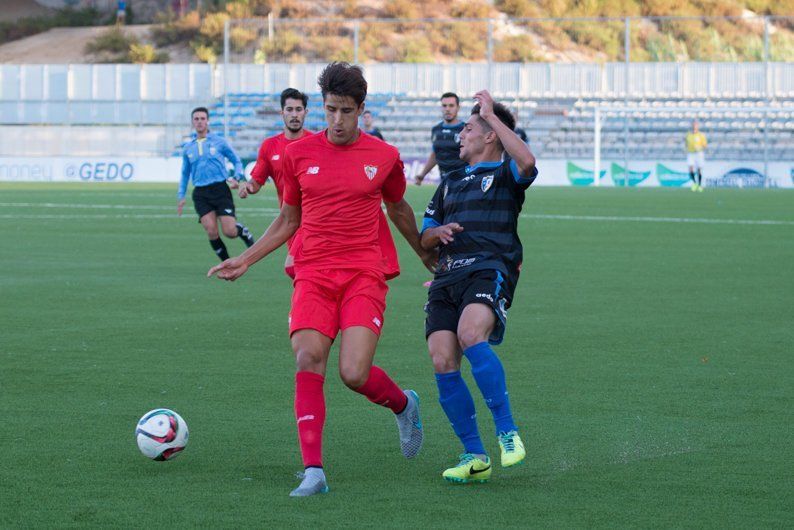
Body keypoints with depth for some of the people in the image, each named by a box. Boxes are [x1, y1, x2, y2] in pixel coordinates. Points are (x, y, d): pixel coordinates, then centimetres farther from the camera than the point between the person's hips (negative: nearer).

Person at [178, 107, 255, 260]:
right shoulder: (187, 148, 12)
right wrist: (181, 196, 15)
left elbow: (237, 161, 10)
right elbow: (185, 174, 23)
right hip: (200, 194, 2)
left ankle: (244, 231, 25)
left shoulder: (219, 142, 4)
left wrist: (237, 178, -8)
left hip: (220, 190, -2)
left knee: (229, 232, -11)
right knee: (212, 232, -14)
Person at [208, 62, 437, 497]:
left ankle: (403, 404, 20)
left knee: (354, 373, -16)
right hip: (313, 273, 2)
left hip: (364, 274, -2)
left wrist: (427, 255, 34)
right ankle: (313, 471, -16)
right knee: (308, 359, -19)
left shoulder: (384, 157, 4)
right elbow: (288, 220, 18)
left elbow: (398, 209, 23)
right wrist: (245, 260, 11)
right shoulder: (298, 153, 6)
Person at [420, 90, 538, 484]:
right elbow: (424, 238, 31)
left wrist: (491, 115, -8)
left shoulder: (504, 175, 10)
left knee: (471, 337, -34)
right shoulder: (450, 184, 30)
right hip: (447, 276, 6)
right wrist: (437, 232, 6)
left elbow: (527, 162, -15)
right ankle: (474, 457, -2)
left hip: (489, 270, -6)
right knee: (443, 364, -11)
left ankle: (507, 430, -24)